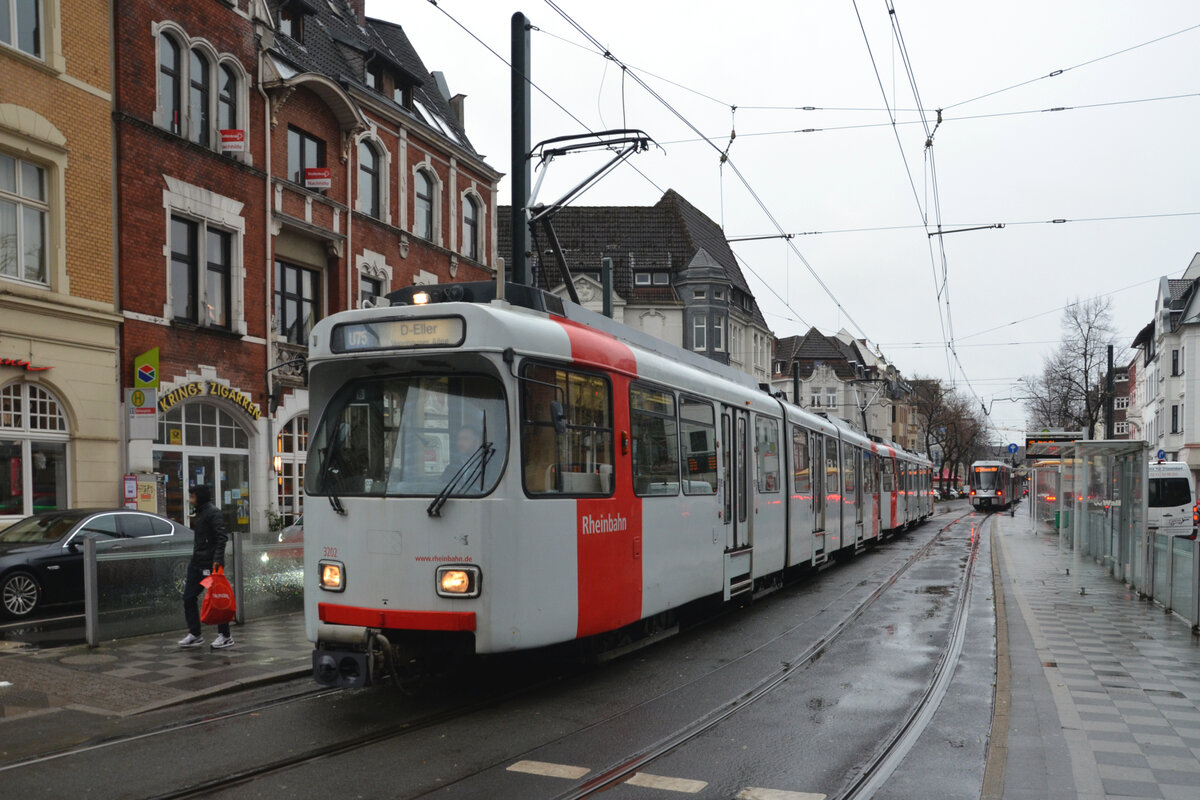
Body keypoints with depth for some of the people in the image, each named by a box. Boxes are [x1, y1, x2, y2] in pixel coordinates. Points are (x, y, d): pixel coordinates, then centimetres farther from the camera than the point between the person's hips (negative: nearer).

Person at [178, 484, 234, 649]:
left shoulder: (213, 513, -12)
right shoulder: (198, 513, 16)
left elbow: (222, 537, -19)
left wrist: (217, 559, -26)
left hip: (210, 563, -9)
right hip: (197, 562, 9)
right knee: (188, 598, 8)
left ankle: (225, 636, 5)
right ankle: (194, 634, 16)